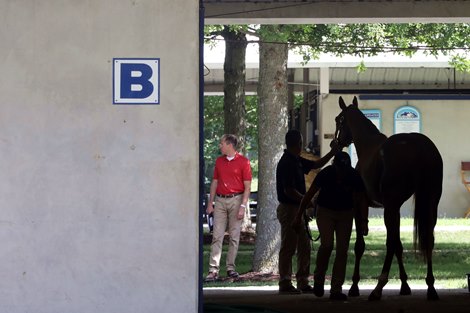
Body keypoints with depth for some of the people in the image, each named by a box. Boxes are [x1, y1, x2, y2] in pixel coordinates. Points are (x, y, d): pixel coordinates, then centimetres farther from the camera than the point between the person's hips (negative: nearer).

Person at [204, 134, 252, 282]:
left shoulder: (243, 162, -3)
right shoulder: (219, 161, 12)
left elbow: (247, 186, -5)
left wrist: (243, 206, -12)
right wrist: (210, 203, 10)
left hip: (236, 200, -3)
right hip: (220, 200, 4)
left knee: (234, 236, 1)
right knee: (217, 236, -4)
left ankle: (230, 268, 10)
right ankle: (213, 270, -8)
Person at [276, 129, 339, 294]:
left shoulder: (297, 161, 13)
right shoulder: (286, 163, -17)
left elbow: (316, 164, 26)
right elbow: (288, 190, -22)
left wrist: (332, 153, 15)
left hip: (298, 209, 10)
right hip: (289, 208, -10)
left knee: (304, 247, 11)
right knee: (288, 248, -6)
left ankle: (303, 282, 14)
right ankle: (285, 283, -3)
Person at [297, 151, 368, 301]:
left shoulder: (354, 177, -15)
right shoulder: (326, 174, -20)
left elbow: (361, 199, -3)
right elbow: (309, 194, -10)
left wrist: (364, 221, -12)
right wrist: (299, 216, -8)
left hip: (345, 213, 2)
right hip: (325, 211, -2)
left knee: (342, 250, -5)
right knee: (327, 245, -21)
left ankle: (336, 289, -3)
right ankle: (318, 278, 2)